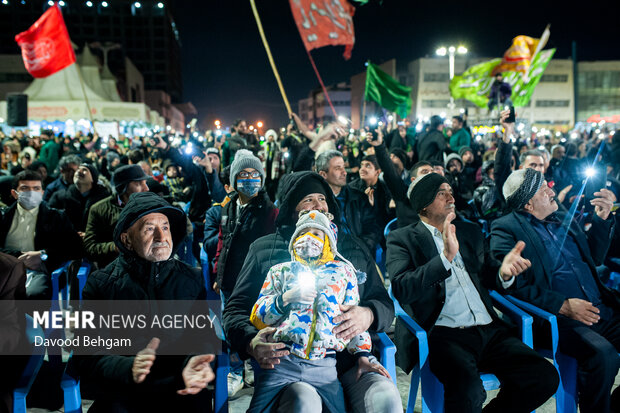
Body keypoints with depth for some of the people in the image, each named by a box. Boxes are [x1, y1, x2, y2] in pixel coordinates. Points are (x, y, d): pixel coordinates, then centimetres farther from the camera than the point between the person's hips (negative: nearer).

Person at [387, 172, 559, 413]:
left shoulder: (470, 232, 22)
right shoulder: (401, 239, 4)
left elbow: (488, 276, 23)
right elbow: (401, 289, -10)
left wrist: (504, 271, -1)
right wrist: (446, 257, -20)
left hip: (489, 330, 6)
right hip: (443, 334, -6)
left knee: (545, 377, -15)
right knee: (468, 389, -34)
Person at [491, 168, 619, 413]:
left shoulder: (563, 219, 21)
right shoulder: (505, 229, -2)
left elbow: (594, 257, 30)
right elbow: (513, 284, -13)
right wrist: (563, 305, -19)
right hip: (558, 318, -7)